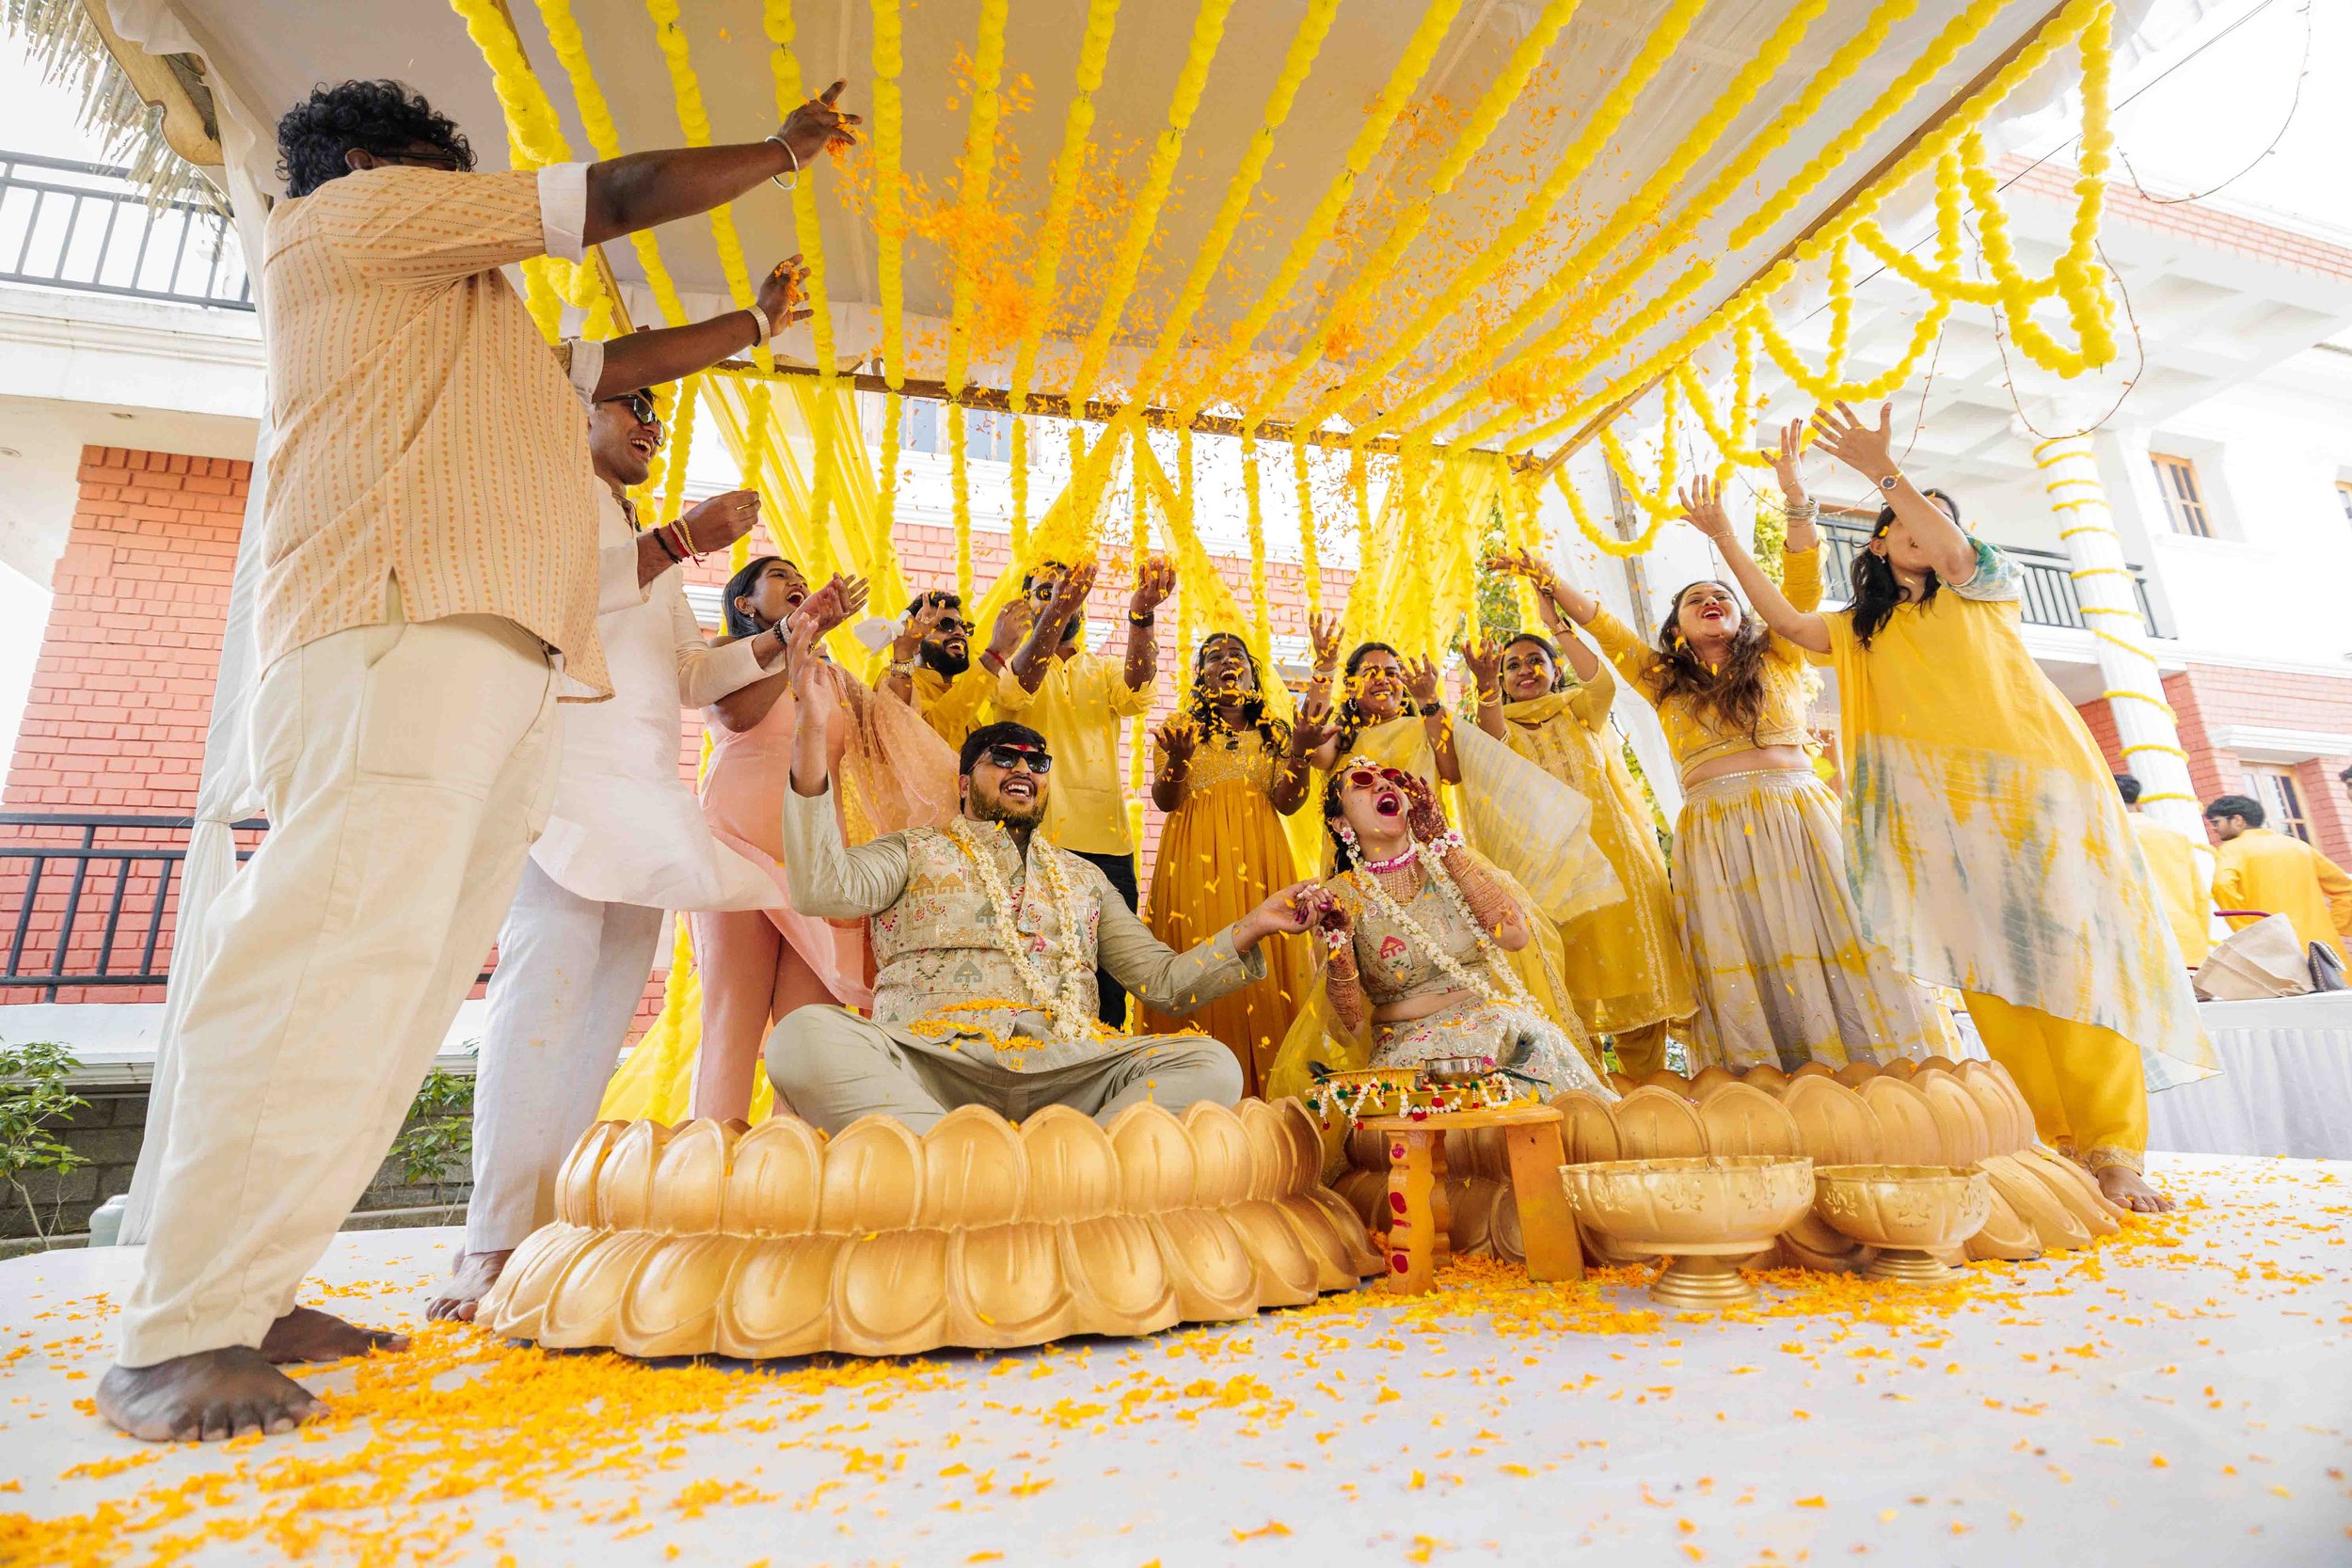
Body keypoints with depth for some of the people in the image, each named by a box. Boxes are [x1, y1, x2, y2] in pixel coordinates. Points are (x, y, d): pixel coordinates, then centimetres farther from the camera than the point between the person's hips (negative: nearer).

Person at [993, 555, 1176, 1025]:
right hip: (1035, 843, -2)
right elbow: (1017, 687, -15)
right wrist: (1056, 609, -29)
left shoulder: (1103, 671, 18)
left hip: (1108, 844, 3)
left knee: (1109, 981, 2)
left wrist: (1141, 615, -23)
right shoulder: (1006, 665, 10)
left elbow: (1136, 695, -6)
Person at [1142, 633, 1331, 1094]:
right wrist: (1178, 759, -16)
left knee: (1266, 962, -5)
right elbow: (1165, 801, 3)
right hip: (1197, 858, -2)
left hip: (1259, 860, 2)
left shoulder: (1273, 733, 16)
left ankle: (1267, 1087, 1)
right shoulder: (1182, 727, 11)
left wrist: (1299, 753, -9)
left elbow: (1287, 803, 6)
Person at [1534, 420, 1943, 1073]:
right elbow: (1600, 622, 17)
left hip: (1799, 818, 0)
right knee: (1741, 972, -3)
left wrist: (1794, 495, 0)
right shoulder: (1664, 681, 17)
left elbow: (1803, 588, 6)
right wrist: (1546, 580, 14)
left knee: (1822, 950, -4)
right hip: (1713, 834, 1)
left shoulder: (1779, 660, 15)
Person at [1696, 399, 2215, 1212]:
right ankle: (2049, 1141, -1)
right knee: (1992, 971, -5)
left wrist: (1885, 470, -22)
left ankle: (2111, 1151, -8)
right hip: (1948, 811, 3)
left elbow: (1952, 553, -9)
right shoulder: (1863, 631, 22)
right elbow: (1785, 621, 10)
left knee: (2066, 957, -11)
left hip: (2036, 786, -2)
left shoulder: (1983, 585, 14)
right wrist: (1723, 536, 8)